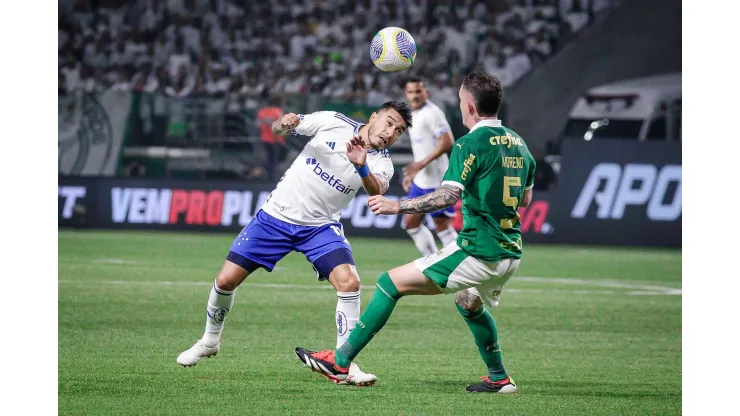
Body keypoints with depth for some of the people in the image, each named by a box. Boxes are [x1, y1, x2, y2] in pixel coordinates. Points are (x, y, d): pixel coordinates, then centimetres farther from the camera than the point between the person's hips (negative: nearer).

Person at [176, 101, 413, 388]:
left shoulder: (380, 162, -8)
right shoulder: (334, 122, -8)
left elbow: (378, 192, -30)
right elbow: (279, 127, 1)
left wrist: (361, 167, -50)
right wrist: (283, 123, -24)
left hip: (321, 228, 0)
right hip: (276, 216, 0)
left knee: (349, 282, -23)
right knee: (226, 280, -2)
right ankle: (210, 341, 26)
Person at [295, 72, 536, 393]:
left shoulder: (471, 144, -12)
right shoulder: (518, 143, 12)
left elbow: (448, 196, -24)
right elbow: (525, 199, 24)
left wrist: (397, 206, -19)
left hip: (478, 252, -8)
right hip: (510, 253, 8)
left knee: (391, 282, -2)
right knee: (469, 303, 36)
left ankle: (341, 361, -3)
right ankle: (499, 378, 37)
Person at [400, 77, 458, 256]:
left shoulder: (432, 113, -14)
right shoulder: (415, 115, 15)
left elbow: (447, 142, -23)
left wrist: (421, 164, -24)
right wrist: (412, 173, 21)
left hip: (436, 180, -10)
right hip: (420, 180, 10)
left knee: (442, 225, -7)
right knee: (411, 222, 11)